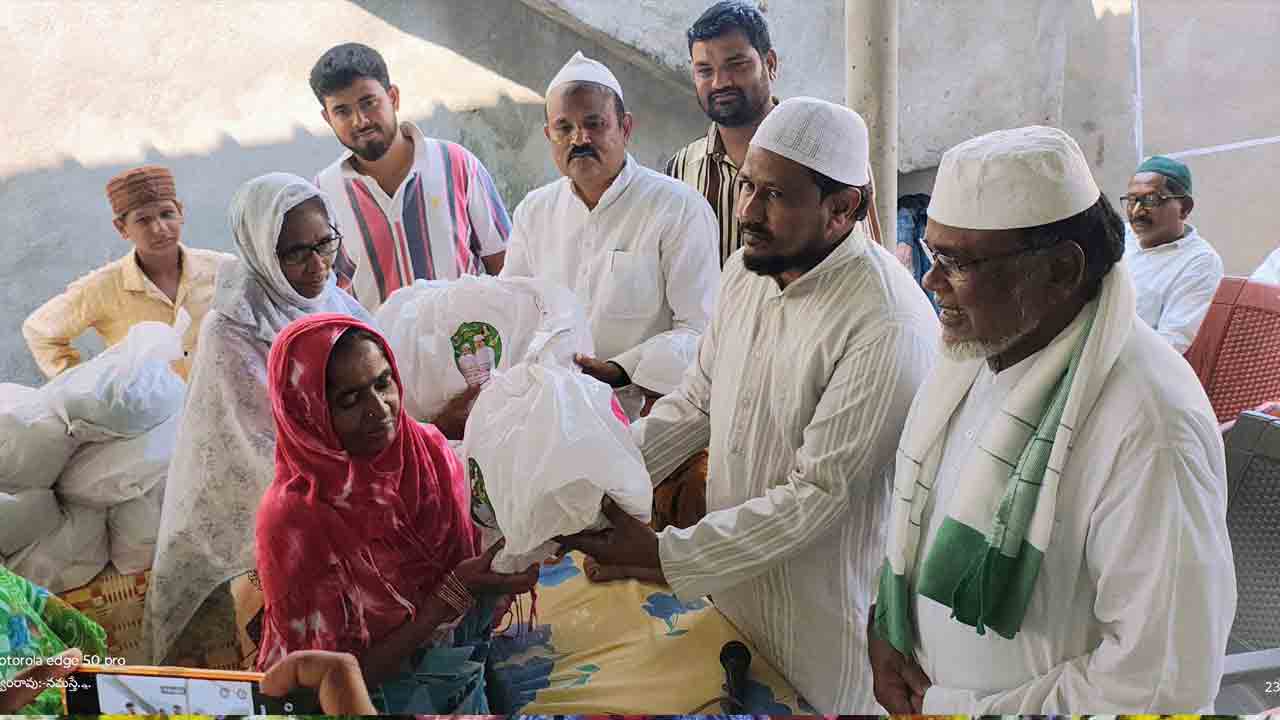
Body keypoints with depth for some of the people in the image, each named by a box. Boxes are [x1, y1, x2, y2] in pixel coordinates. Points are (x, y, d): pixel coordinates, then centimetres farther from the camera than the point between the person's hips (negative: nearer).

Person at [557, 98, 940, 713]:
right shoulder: (746, 270, 0)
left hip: (824, 616, -7)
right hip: (733, 584, 7)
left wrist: (662, 554, -27)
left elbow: (819, 494, -27)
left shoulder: (889, 329, -28)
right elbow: (697, 400, 9)